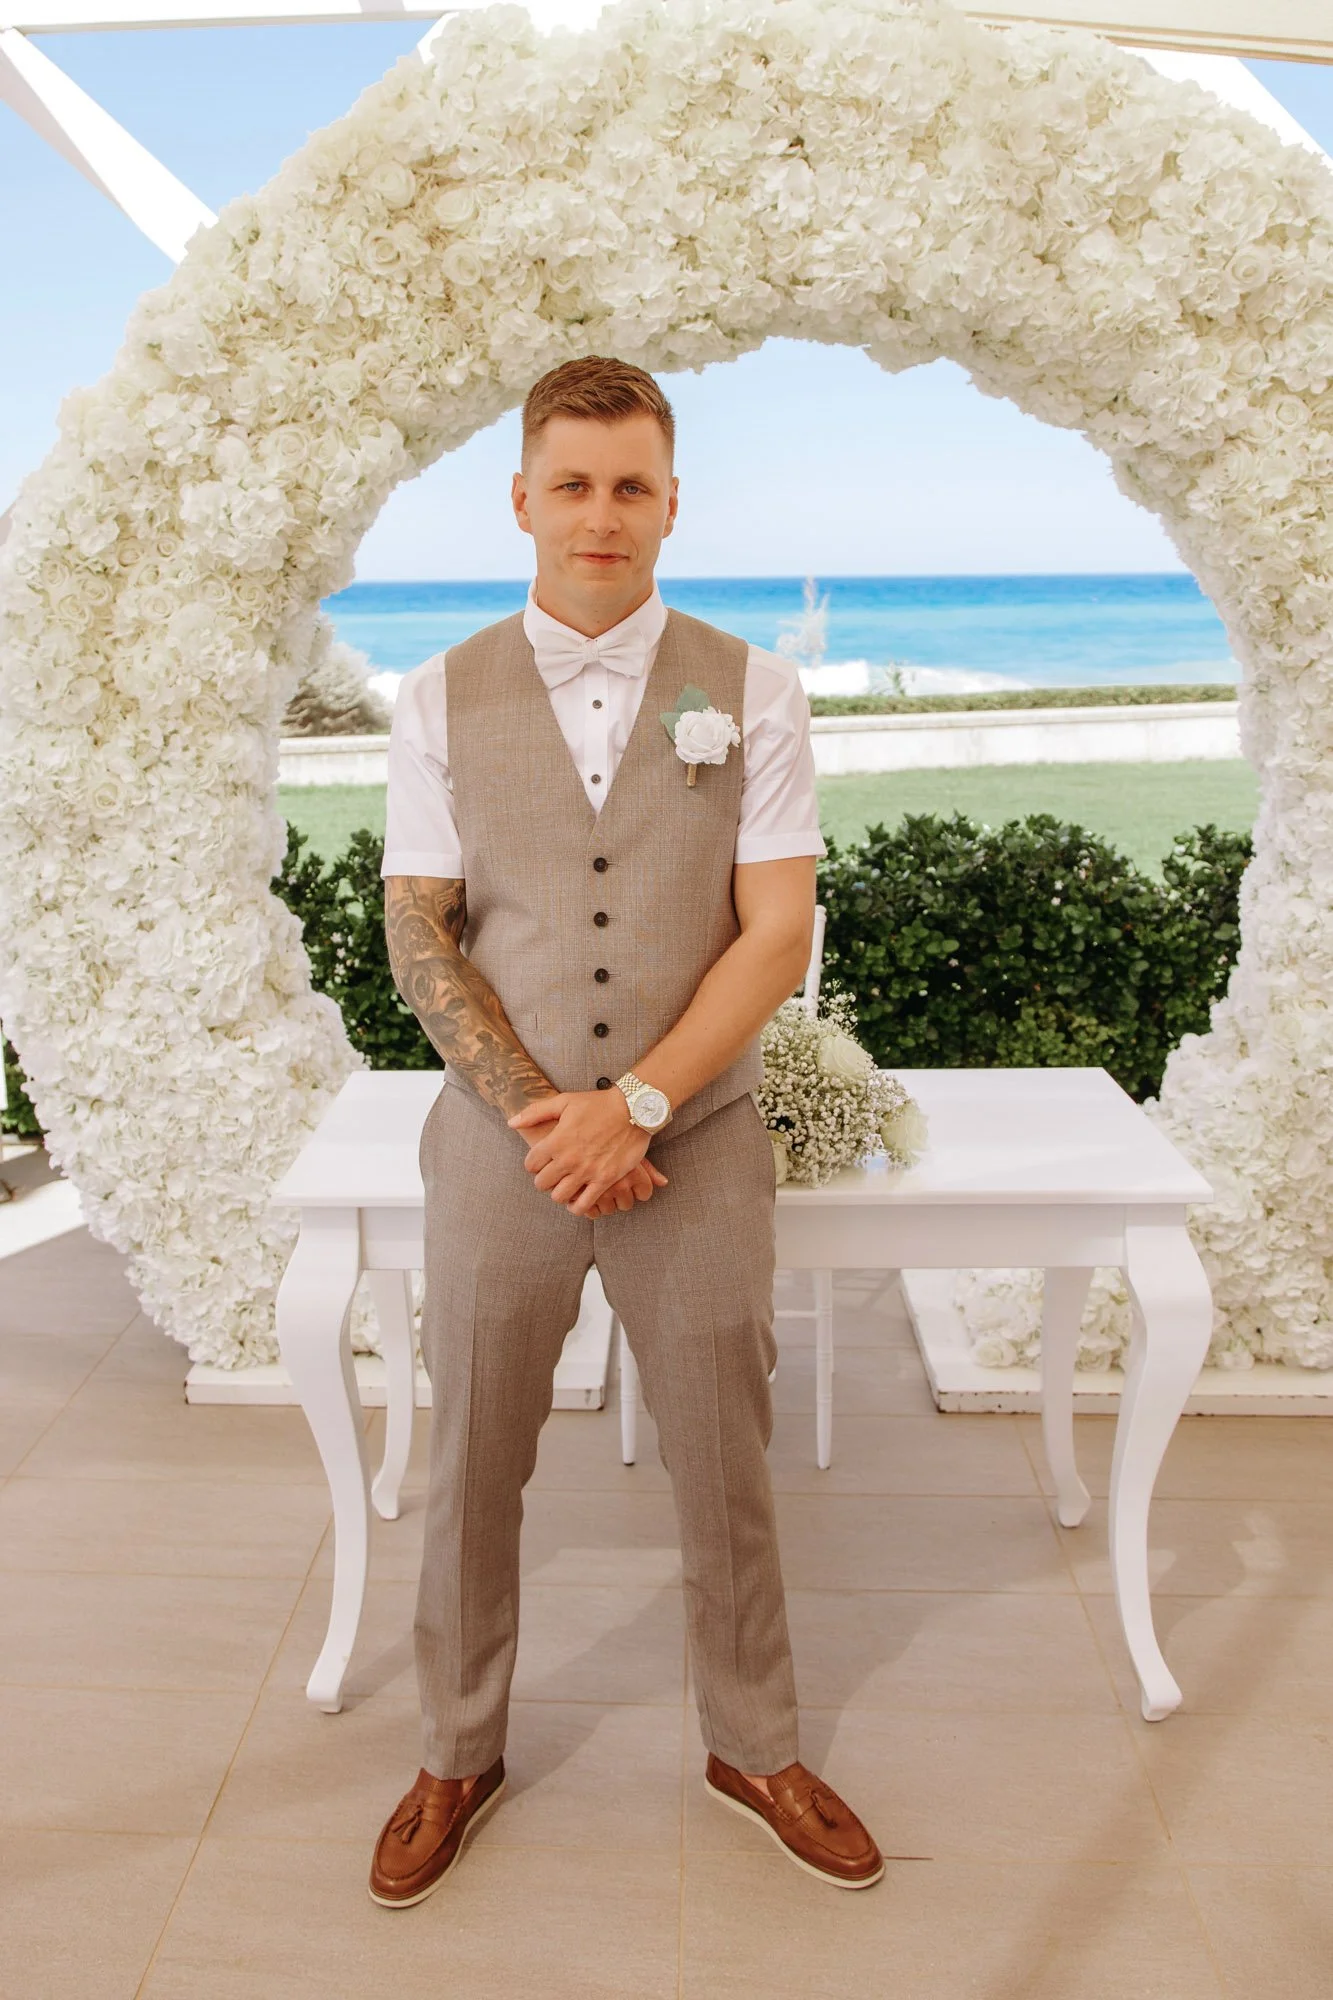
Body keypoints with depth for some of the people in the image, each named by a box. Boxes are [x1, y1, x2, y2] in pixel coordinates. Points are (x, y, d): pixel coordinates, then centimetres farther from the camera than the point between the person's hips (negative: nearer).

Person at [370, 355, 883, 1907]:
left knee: (724, 1468, 13)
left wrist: (636, 1104, -15)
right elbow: (417, 934, -1)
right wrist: (534, 1112, -12)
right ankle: (458, 1760, 38)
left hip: (695, 1146, 0)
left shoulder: (749, 693, -1)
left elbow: (779, 930, -6)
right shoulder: (440, 701, 1)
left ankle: (754, 1748, 38)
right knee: (471, 1471, 14)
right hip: (498, 1144, 1)